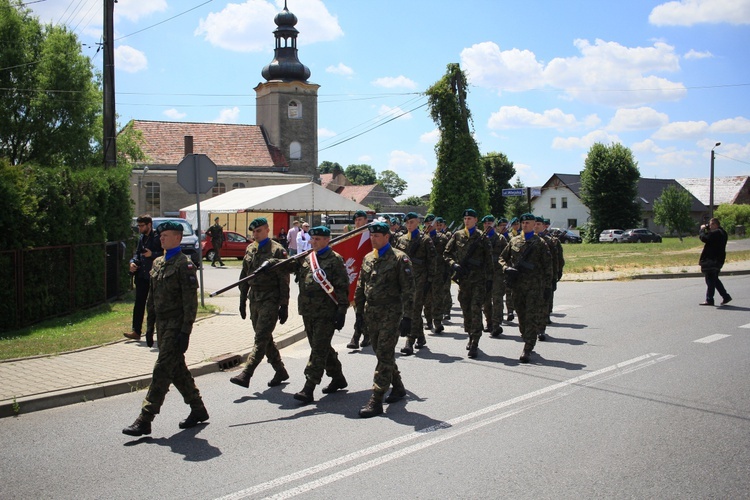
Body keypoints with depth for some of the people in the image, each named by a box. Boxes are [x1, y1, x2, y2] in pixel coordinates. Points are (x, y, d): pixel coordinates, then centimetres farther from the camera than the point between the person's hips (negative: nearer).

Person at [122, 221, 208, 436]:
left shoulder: (184, 264, -11)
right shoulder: (158, 263, 14)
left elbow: (190, 301, -14)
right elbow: (152, 297, 20)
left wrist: (185, 331, -18)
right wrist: (150, 325, 17)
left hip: (175, 325, -9)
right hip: (162, 324, 9)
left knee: (162, 370, -8)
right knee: (177, 370, 14)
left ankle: (145, 420, -7)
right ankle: (198, 410, 26)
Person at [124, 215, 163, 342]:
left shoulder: (158, 237, -9)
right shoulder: (142, 238, 14)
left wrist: (152, 254, -21)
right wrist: (133, 262, 6)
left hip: (154, 276, -7)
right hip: (142, 276, 7)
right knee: (139, 303, 4)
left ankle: (150, 332, 12)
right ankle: (136, 331, 6)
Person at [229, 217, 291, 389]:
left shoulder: (277, 250, -8)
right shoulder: (250, 249, 11)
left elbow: (284, 280, -9)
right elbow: (244, 277, 18)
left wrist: (284, 306, -11)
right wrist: (242, 300, 15)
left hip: (270, 300, -7)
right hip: (254, 298, 7)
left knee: (261, 339, -10)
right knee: (265, 338, 12)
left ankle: (245, 375, -14)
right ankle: (280, 372, 25)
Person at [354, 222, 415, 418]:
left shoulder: (399, 258, -7)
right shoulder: (368, 258, 11)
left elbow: (408, 289, -10)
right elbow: (360, 286, 18)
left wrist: (407, 316, -14)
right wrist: (359, 311, 14)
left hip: (391, 313, -7)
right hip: (371, 314, 7)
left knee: (384, 357, -8)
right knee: (382, 354, 15)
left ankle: (376, 401, -8)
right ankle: (398, 387, 33)